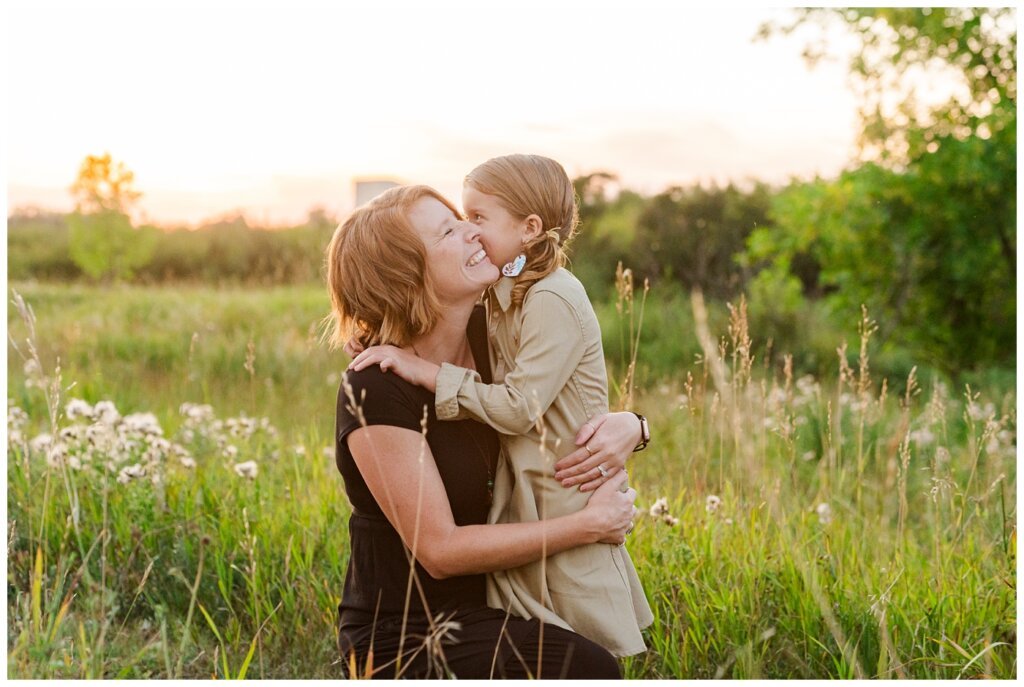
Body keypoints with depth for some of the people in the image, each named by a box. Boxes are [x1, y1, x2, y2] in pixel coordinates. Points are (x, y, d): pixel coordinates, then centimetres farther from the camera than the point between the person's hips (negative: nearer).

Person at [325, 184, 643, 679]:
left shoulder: (486, 335, -2)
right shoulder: (375, 391, -22)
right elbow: (439, 550, -22)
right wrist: (589, 525, -19)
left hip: (476, 610, 7)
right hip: (402, 641, -7)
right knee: (588, 670, -23)